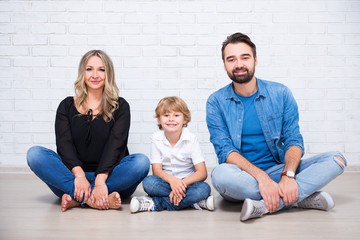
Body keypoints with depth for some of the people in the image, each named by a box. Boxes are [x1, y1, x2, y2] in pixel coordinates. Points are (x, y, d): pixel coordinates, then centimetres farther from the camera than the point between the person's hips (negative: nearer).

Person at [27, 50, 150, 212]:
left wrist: (100, 181, -25)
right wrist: (79, 175, -24)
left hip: (110, 178, -1)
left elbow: (115, 145, -8)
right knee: (35, 154, -21)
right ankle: (99, 199, -35)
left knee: (141, 161, -28)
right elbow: (64, 144, -5)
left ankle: (77, 198, -28)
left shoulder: (120, 106, 6)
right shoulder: (67, 106, 10)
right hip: (70, 177, 1)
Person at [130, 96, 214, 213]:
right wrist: (172, 180, -31)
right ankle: (192, 201, -27)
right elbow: (157, 170, -9)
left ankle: (155, 203, -27)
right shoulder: (156, 139, -3)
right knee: (148, 182, -30)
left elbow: (202, 173, -12)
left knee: (204, 188, -32)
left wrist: (183, 183, -29)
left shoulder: (191, 139, -7)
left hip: (187, 182, 0)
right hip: (166, 182, 0)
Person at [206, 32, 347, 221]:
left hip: (277, 169, 2)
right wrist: (262, 177, -27)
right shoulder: (216, 102, -3)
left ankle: (264, 206, -30)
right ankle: (302, 197, -23)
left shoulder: (280, 94, 2)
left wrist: (288, 176, -23)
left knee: (336, 159, -17)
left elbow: (293, 140, -2)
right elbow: (225, 149, -12)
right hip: (243, 175, -2)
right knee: (221, 174, -37)